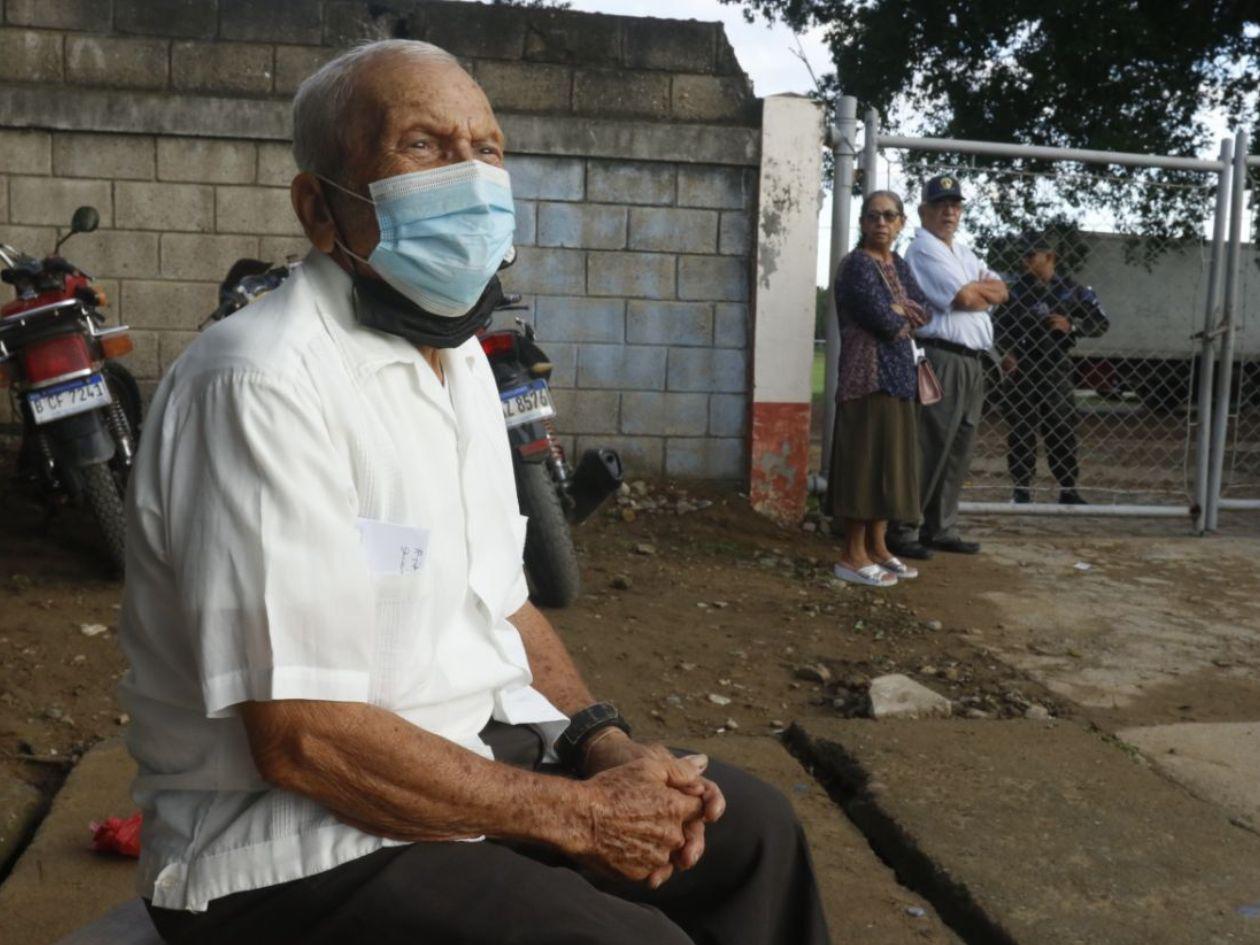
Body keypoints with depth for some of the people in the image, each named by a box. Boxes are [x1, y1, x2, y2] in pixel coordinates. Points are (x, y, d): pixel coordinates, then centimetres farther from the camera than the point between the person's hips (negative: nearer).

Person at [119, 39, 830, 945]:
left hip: (481, 750, 9)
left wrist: (606, 746, -2)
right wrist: (577, 814, -18)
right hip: (301, 843, -8)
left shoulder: (460, 357, 8)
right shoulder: (267, 385, -23)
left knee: (753, 829, 10)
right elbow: (301, 739, -25)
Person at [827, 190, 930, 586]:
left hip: (897, 375, 9)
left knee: (888, 460, 11)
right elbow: (884, 321, -19)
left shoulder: (899, 265, 17)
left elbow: (922, 313, 9)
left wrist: (897, 309, -9)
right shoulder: (856, 264, -10)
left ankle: (877, 547, 19)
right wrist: (905, 316, 1)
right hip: (868, 376, -9)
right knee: (865, 460, -8)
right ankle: (852, 556, -3)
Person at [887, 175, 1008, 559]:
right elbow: (964, 299, -15)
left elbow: (1001, 291, 16)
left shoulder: (963, 252, 24)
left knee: (957, 452, 11)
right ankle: (901, 531, -3)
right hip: (941, 358, -9)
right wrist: (985, 290, 6)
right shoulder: (923, 250, -6)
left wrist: (974, 289, -3)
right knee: (928, 450, -9)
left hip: (973, 362, 9)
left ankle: (940, 528, 18)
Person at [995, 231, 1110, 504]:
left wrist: (1071, 325, -15)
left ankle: (1068, 490, 12)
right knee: (1020, 431, 3)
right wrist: (1005, 352, -8)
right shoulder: (1016, 289, 4)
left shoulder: (1071, 290, 1)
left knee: (1062, 429, 3)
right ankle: (1022, 489, 12)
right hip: (1020, 369, 1)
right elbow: (997, 324, 8)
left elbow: (1101, 324, 2)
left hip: (1055, 369, 0)